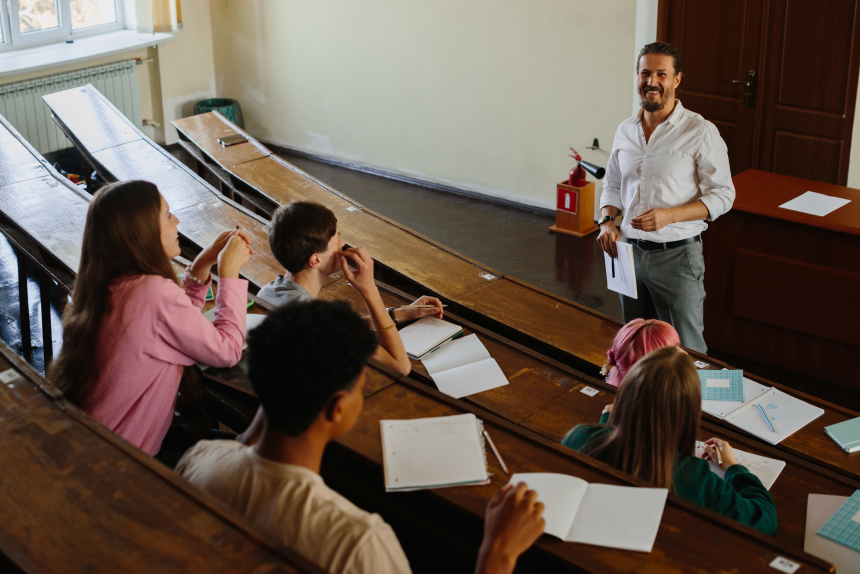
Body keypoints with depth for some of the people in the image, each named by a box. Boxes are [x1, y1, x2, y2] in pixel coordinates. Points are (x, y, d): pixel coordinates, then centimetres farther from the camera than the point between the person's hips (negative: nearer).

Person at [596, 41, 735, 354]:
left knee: (685, 351, 0)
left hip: (677, 255, -5)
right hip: (629, 251, 5)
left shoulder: (701, 132, -10)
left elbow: (723, 194, -10)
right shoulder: (625, 131, 7)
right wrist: (607, 221, -1)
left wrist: (670, 215, -22)